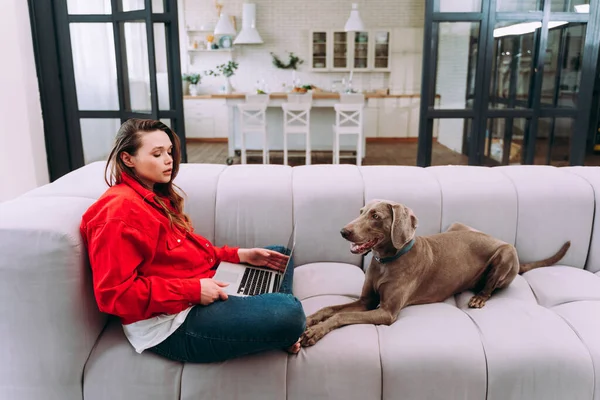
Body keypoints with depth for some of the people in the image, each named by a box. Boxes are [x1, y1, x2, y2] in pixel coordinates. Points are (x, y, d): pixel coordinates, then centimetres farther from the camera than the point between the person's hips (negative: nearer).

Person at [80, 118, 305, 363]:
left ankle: (277, 334, -1)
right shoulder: (120, 211, -19)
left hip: (198, 289, 11)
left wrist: (241, 255, 5)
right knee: (289, 312, -25)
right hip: (172, 320, -11)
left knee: (279, 255, 19)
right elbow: (114, 294, -24)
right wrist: (193, 290, -25)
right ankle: (279, 335, 12)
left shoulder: (157, 196, 14)